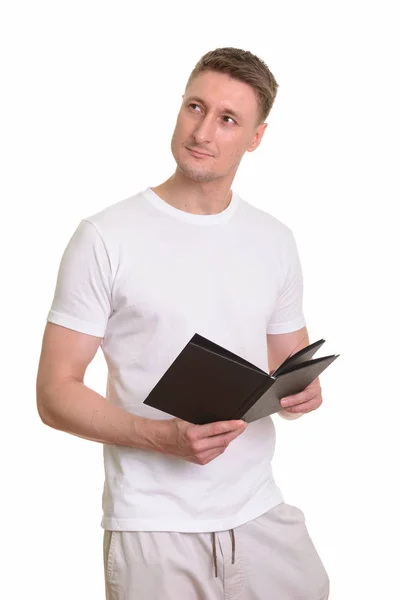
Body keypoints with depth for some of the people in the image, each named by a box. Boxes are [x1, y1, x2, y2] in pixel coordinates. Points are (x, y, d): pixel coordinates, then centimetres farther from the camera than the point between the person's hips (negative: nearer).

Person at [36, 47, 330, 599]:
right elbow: (55, 393, -9)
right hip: (153, 528, -4)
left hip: (261, 515, 4)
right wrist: (163, 437, -23)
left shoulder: (275, 241, 6)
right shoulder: (105, 238, -9)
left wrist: (303, 392, -8)